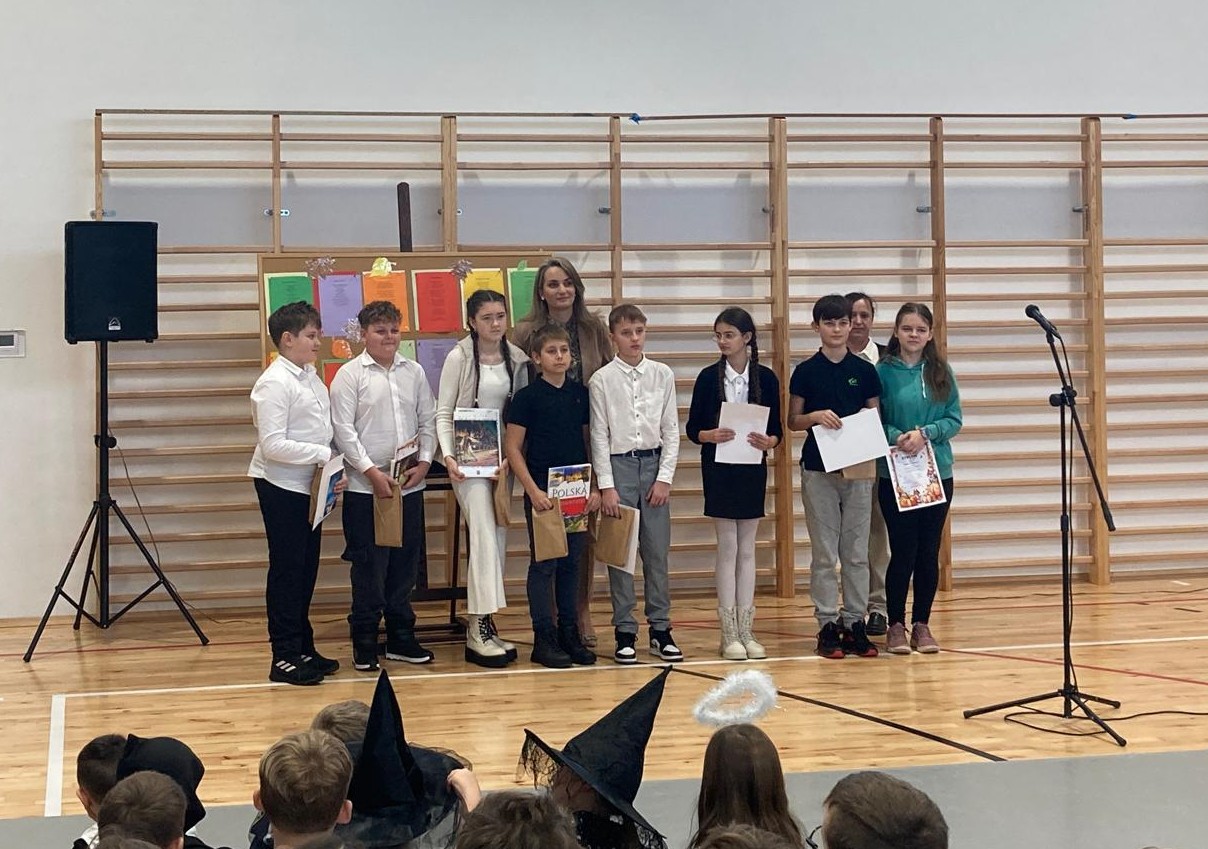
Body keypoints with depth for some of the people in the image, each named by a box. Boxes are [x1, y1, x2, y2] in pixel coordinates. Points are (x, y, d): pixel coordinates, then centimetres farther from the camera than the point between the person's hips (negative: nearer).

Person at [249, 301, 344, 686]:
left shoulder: (312, 379, 10)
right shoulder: (275, 383, -15)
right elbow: (272, 444, -22)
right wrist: (323, 454, -20)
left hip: (309, 485, 8)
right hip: (281, 485, -8)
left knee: (306, 568, 13)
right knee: (287, 569, -3)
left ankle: (303, 649, 23)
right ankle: (284, 657, 4)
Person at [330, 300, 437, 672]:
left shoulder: (414, 372, 10)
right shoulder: (350, 374, -3)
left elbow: (428, 421, 12)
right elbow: (344, 429, -8)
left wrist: (424, 463, -2)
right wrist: (372, 472, -15)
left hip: (410, 485, 4)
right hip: (366, 488, -4)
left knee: (405, 564, 11)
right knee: (368, 565, -1)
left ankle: (401, 637, 21)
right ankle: (364, 642, 9)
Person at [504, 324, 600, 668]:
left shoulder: (581, 394, 8)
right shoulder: (527, 397, -5)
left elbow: (589, 442, 13)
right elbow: (513, 448, -6)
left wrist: (594, 487, 5)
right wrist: (533, 491, -13)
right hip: (542, 491, -4)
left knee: (571, 563, 10)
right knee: (543, 564, 0)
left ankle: (570, 635, 19)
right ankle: (544, 640, 6)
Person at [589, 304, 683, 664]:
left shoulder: (663, 375, 4)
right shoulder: (602, 380, -2)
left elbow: (671, 430, 5)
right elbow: (599, 435, -3)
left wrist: (664, 478, -3)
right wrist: (607, 486, -8)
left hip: (654, 463, 2)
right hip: (618, 464, -2)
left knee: (657, 551, 5)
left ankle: (660, 629, 14)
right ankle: (625, 633, 9)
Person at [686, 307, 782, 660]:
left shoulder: (766, 377, 1)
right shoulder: (708, 377, -1)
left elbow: (777, 429, 3)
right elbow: (693, 428, 0)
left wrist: (768, 441, -19)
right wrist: (711, 435, -21)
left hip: (752, 468, 1)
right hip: (719, 468, -1)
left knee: (747, 549, 7)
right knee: (727, 547, 0)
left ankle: (746, 631, 13)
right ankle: (729, 634, 5)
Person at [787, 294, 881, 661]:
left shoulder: (864, 370, 5)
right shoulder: (806, 371, 1)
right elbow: (793, 421, 5)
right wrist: (815, 416, -15)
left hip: (858, 468, 2)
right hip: (818, 469, -1)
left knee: (856, 552, 5)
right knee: (824, 553, 2)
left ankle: (854, 623, 13)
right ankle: (827, 625, 8)